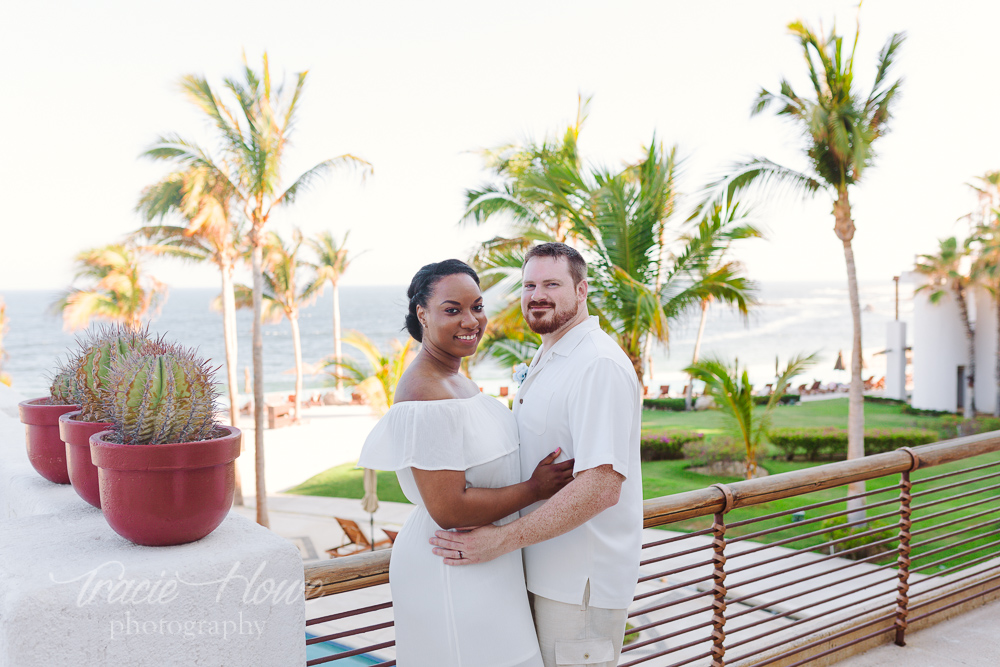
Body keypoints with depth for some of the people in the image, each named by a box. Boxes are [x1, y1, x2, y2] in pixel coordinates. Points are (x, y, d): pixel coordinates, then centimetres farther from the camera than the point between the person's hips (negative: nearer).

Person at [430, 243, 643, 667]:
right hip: (545, 570, 9)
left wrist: (502, 539, -26)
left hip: (581, 580, -9)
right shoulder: (546, 360, 14)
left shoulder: (600, 365, -20)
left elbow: (601, 486, -28)